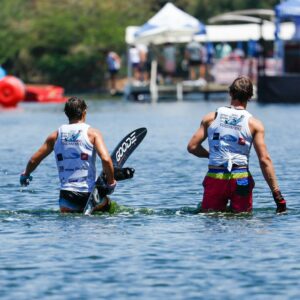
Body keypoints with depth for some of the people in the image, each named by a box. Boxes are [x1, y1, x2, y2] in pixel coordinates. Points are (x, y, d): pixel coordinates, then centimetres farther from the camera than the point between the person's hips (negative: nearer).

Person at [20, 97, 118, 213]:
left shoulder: (56, 135, 8)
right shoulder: (92, 133, -2)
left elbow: (34, 160, 13)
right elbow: (106, 159, -15)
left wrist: (25, 175, 34)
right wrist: (111, 182, 0)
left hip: (66, 194, 2)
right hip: (89, 193, -2)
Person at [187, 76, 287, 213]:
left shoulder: (211, 118, 3)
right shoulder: (254, 124, -2)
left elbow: (192, 147, 5)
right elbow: (264, 160, -8)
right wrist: (277, 195, -6)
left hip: (214, 177, 1)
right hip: (241, 179, -1)